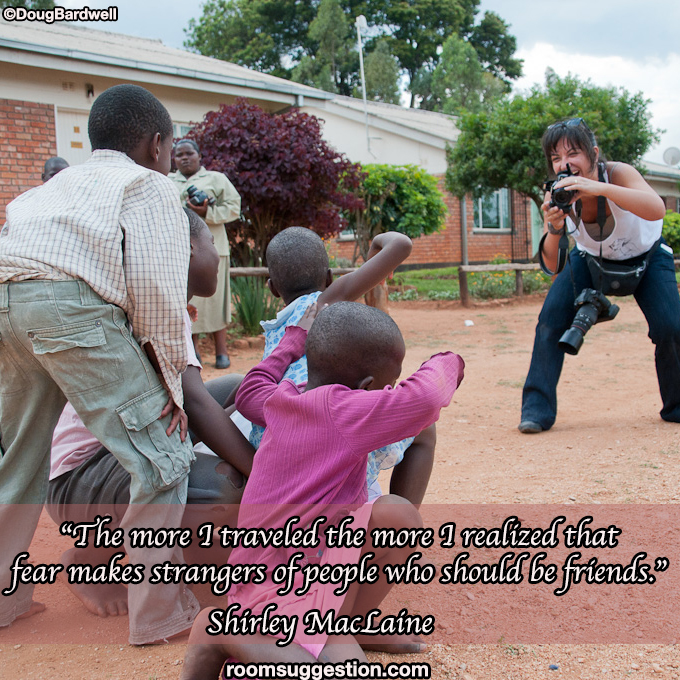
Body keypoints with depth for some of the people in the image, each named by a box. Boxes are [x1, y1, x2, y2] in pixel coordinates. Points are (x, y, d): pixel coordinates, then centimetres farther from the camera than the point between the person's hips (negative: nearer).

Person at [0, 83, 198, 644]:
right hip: (73, 304, -8)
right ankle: (160, 612, 7)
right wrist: (171, 376, 3)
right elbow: (156, 282, -2)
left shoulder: (58, 184, 34)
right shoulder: (150, 186, 13)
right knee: (162, 458, 1)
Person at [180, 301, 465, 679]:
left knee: (397, 516, -7)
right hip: (280, 589, -9)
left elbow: (250, 392, 31)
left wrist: (296, 337, 39)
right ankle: (226, 634, -12)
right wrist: (445, 364, -8)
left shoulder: (282, 400, 5)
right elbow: (424, 399, -32)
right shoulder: (339, 410, -20)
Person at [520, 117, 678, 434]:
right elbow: (553, 266, -26)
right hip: (591, 261, 2)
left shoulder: (617, 173, -31)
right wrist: (554, 228, -45)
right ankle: (536, 408, -8)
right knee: (551, 318, -17)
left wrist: (599, 188, -62)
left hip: (646, 258, -2)